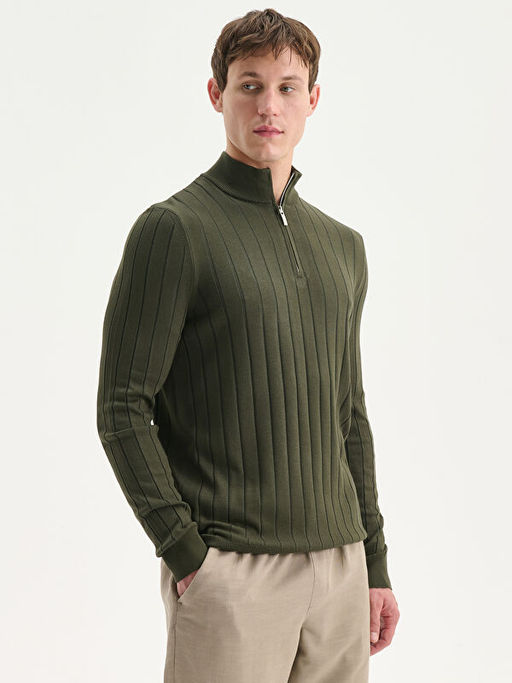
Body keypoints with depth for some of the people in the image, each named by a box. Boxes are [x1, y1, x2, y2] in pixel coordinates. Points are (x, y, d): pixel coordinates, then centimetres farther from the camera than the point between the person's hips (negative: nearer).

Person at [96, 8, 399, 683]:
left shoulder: (343, 245, 13)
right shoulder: (172, 229, -6)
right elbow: (122, 409, -9)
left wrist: (375, 563, 14)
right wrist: (186, 552, -13)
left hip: (338, 566, 6)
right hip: (230, 574, -5)